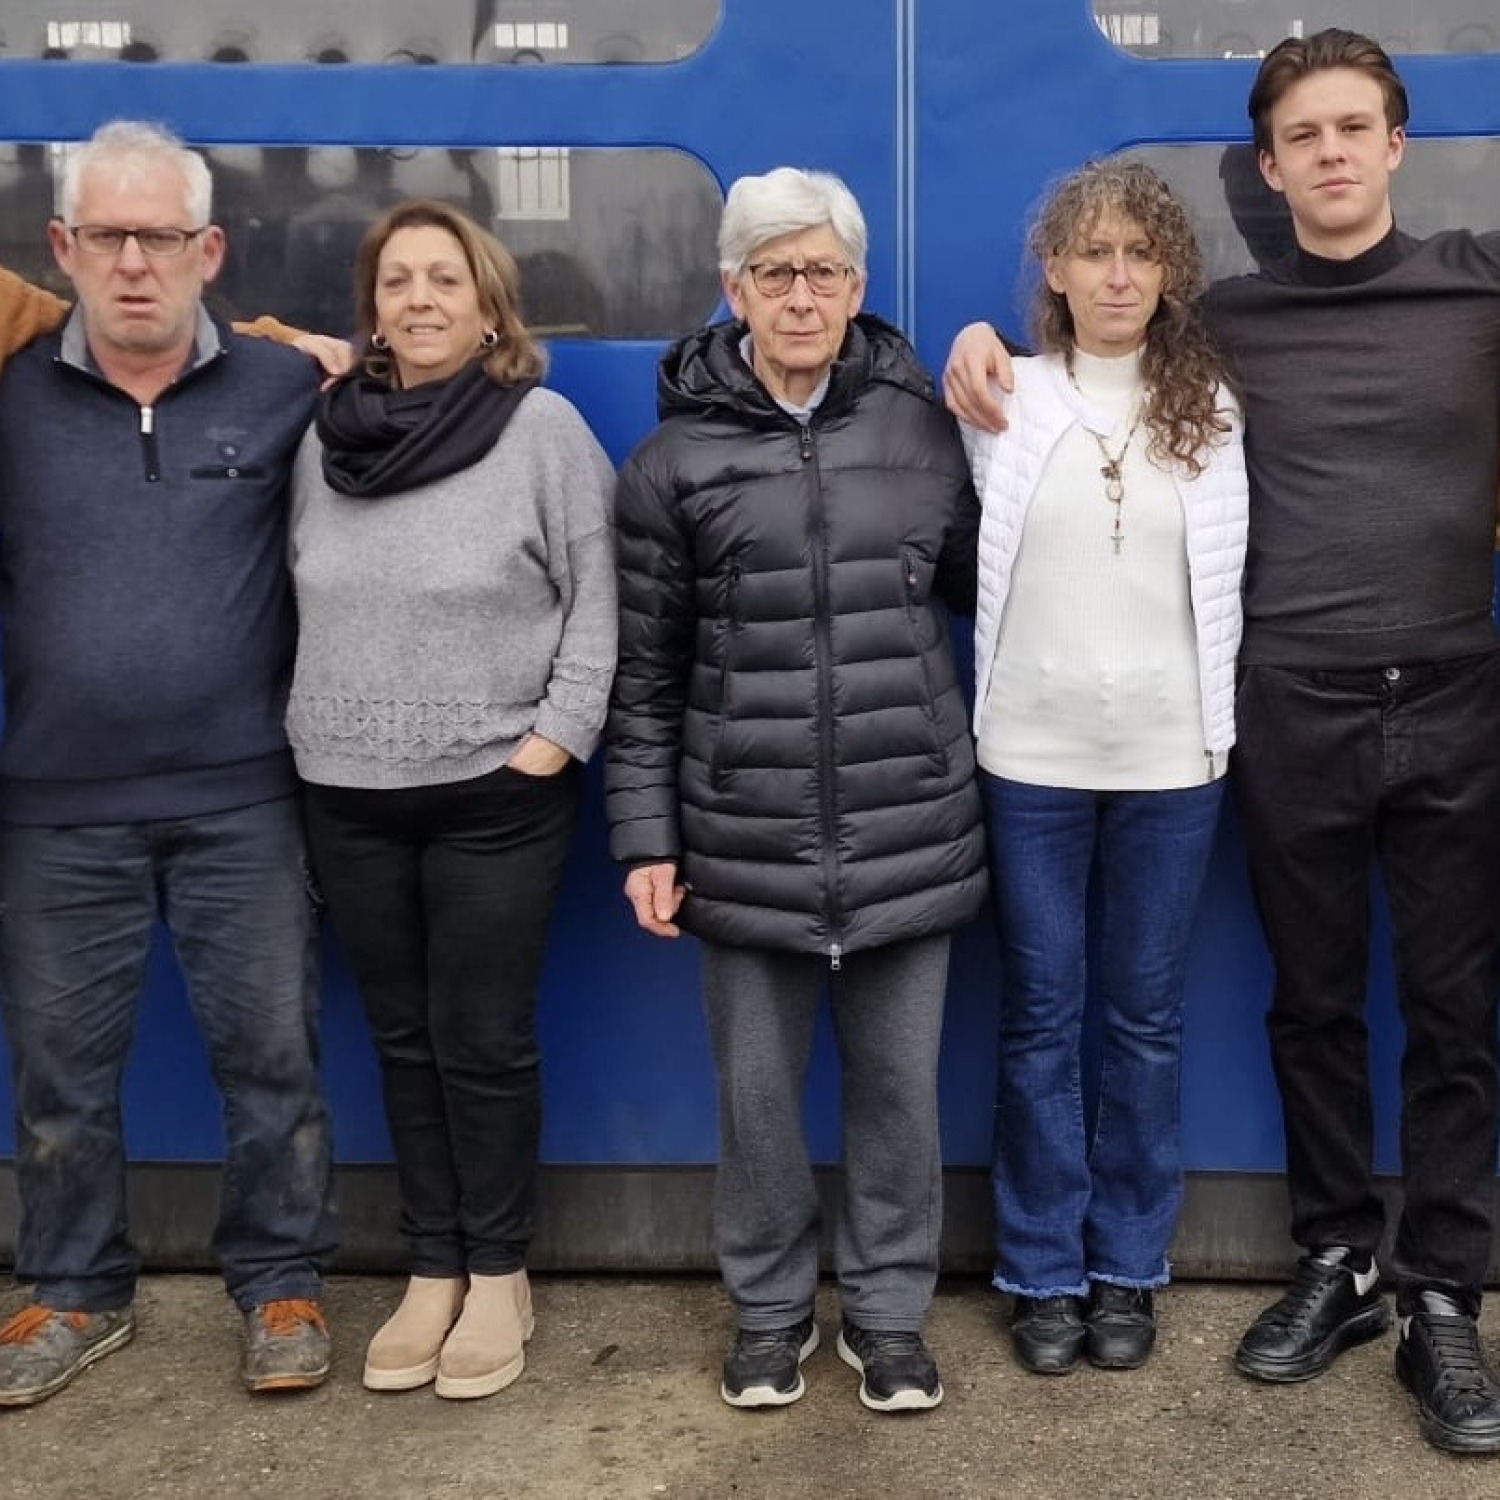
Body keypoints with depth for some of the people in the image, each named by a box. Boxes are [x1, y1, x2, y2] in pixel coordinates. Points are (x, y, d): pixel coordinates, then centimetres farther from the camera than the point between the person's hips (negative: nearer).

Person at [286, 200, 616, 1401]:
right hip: (350, 796, 4)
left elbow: (597, 596, -7)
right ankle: (433, 1271, 27)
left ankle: (500, 1277, 21)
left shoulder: (544, 427, -7)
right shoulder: (326, 438, 6)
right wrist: (315, 727, 8)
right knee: (403, 1041, 12)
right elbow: (307, 598, 13)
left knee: (483, 1043, 3)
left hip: (496, 795, -4)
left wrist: (560, 731, -12)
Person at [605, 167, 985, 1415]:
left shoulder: (922, 425, 4)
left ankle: (889, 1310, 30)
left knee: (899, 1084, 10)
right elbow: (646, 668, 1)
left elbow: (979, 580, 15)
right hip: (745, 834, -1)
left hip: (909, 825, 1)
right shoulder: (676, 456, 0)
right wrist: (646, 836, -2)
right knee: (757, 1090, 10)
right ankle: (772, 1309, 32)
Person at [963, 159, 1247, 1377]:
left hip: (1171, 756, 1)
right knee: (1041, 1019, 6)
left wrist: (1224, 725, 3)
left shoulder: (1214, 406, 5)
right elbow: (971, 561, 9)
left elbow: (1237, 576, 6)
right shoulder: (1004, 400, 1)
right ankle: (1044, 1273, 20)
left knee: (1146, 1018, 9)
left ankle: (1129, 1268, 23)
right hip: (1032, 754, -1)